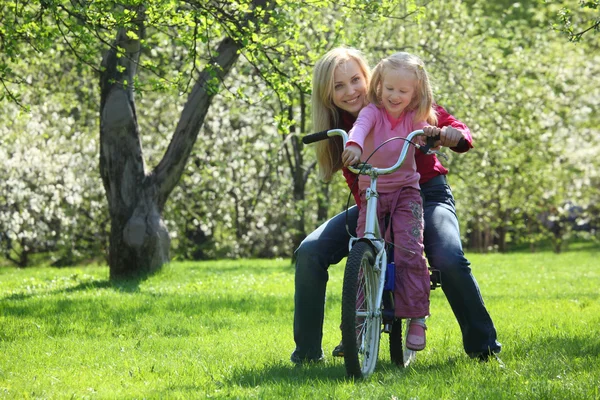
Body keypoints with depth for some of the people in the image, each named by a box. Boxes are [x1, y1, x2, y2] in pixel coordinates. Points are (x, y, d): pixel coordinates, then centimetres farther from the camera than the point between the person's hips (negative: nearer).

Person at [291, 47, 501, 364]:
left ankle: (483, 347, -12)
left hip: (427, 193, -3)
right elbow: (359, 189, -8)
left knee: (450, 261, -33)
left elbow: (454, 128, -6)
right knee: (310, 253, -17)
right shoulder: (338, 130, -5)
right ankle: (307, 352, -5)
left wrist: (454, 135, -32)